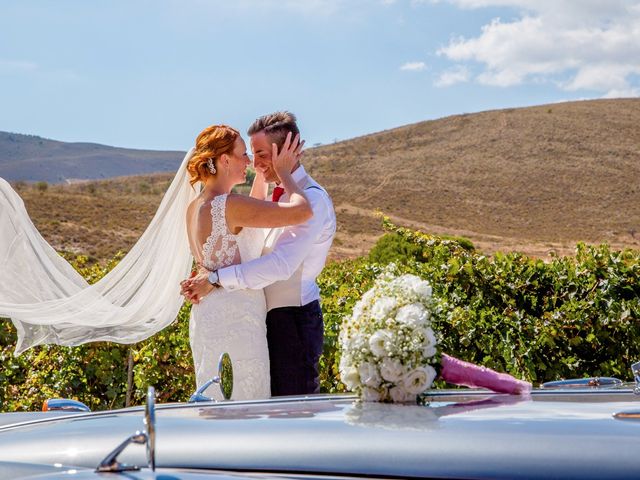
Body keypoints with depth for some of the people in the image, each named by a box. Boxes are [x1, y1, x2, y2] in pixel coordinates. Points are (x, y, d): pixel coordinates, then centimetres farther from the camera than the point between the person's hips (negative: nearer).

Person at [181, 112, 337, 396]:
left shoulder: (311, 199, -16)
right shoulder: (278, 195, 14)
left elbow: (281, 265, -27)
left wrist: (216, 280, -24)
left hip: (294, 319, -9)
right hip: (271, 316, 9)